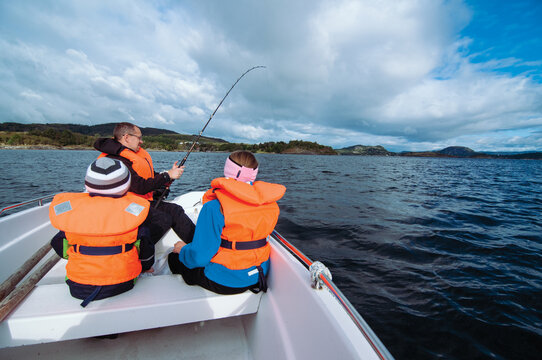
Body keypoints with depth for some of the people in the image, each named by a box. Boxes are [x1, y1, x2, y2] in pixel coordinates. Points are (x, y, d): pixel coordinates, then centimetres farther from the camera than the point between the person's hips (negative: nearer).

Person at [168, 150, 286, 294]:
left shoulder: (215, 206, -24)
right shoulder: (269, 202, -5)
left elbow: (199, 257, -21)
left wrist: (182, 249, 0)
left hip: (227, 282, -6)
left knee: (174, 258, 17)